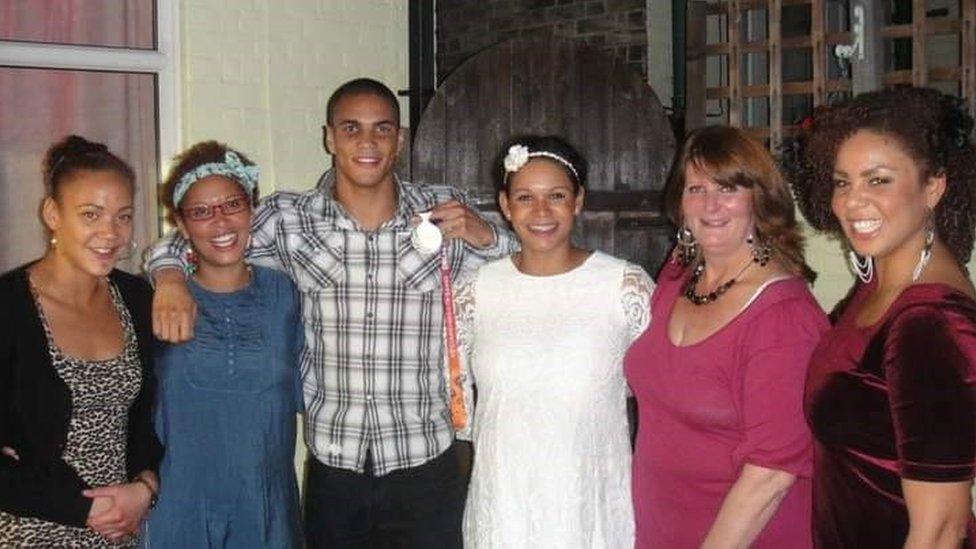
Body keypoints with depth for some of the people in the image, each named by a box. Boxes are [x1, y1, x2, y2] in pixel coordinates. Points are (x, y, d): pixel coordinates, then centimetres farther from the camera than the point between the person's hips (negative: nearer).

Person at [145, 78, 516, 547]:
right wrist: (171, 279, -11)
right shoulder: (288, 219, 1)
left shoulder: (445, 212, 1)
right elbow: (181, 243, 11)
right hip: (332, 471, 0)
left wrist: (484, 235, -12)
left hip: (426, 471, 0)